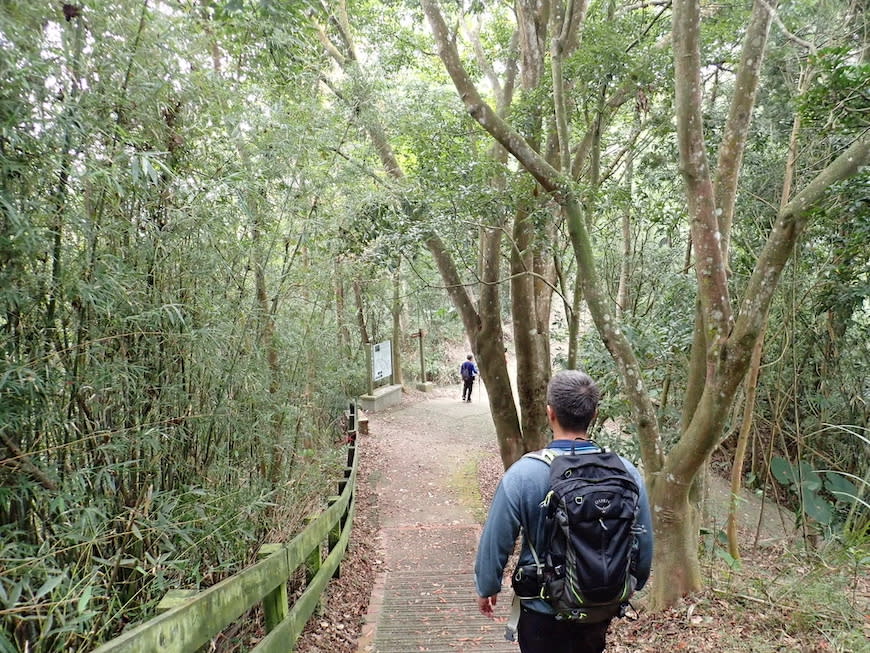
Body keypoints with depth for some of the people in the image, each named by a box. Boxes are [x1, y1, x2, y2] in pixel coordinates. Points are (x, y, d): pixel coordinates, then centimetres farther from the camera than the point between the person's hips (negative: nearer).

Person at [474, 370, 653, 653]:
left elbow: (495, 541, -15)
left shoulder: (522, 474, -23)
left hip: (543, 612, -3)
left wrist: (486, 588, 4)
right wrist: (630, 586, 17)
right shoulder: (626, 472, -14)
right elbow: (644, 543, -2)